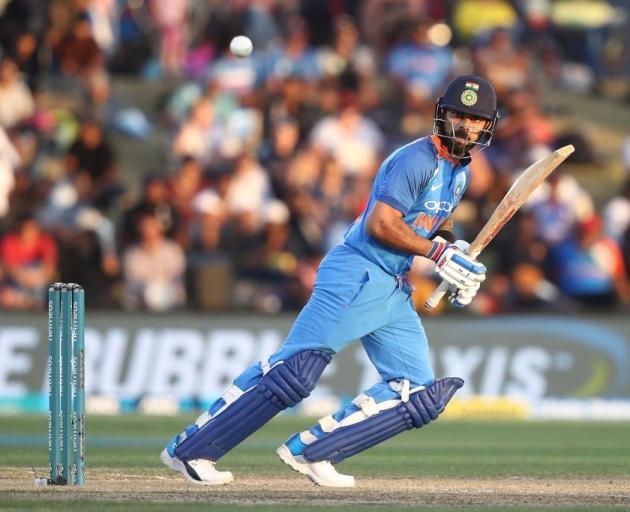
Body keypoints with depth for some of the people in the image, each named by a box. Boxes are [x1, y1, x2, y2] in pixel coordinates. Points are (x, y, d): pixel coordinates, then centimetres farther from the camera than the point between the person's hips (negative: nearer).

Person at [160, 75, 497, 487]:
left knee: (422, 395, 2)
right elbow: (380, 224, -20)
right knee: (296, 368, -16)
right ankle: (189, 448, -10)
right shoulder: (418, 159, -13)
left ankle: (310, 451, 2)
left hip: (395, 292, 9)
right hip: (356, 277, -9)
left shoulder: (460, 170, 14)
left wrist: (454, 251, 10)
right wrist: (438, 252, -19)